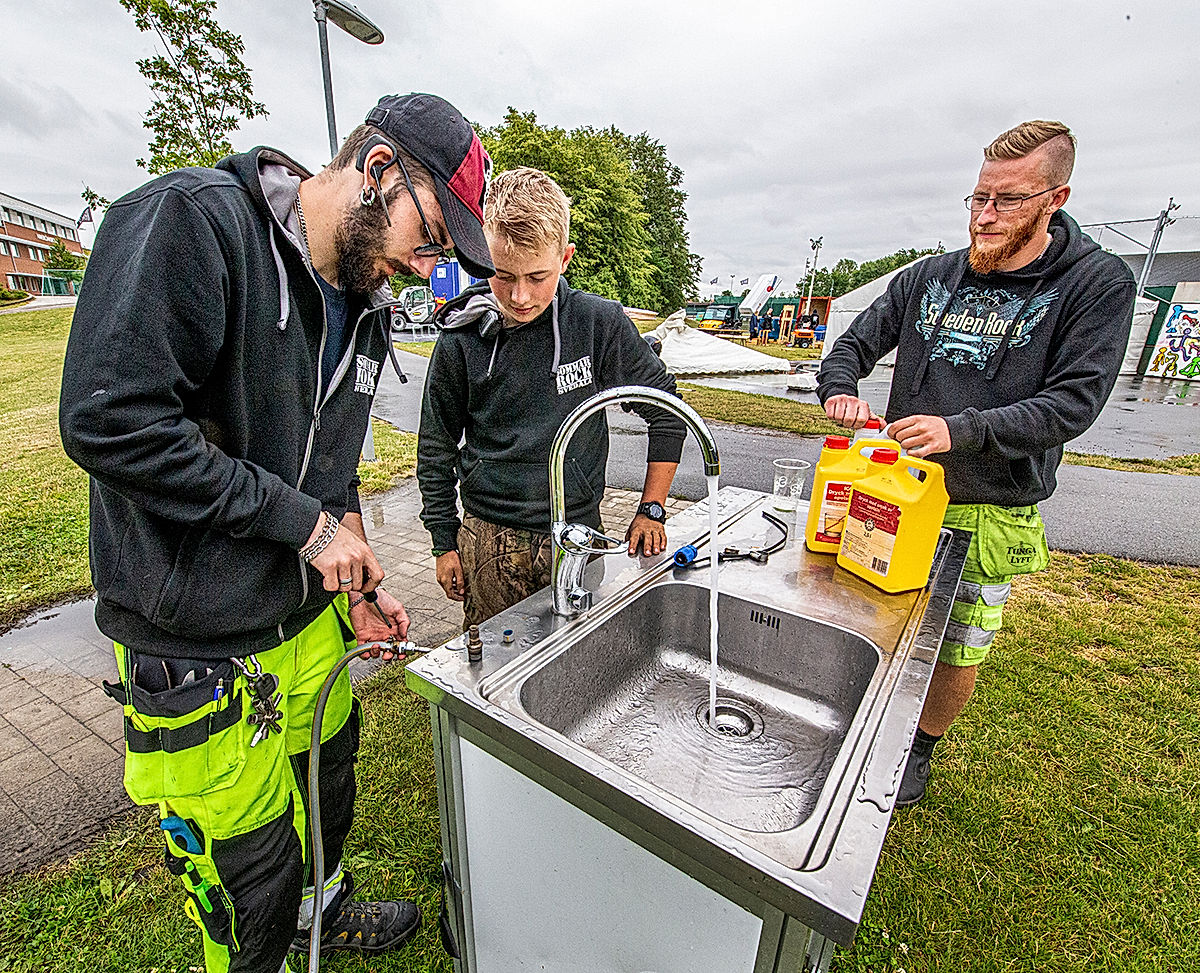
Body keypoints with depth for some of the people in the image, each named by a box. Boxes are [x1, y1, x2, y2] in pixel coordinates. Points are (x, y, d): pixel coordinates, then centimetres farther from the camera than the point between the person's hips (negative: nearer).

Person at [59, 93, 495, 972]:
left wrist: (354, 572, 5)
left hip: (309, 613, 7)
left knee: (326, 782, 26)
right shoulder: (193, 218, -16)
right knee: (249, 867, 13)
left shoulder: (366, 306, 7)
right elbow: (109, 420, -25)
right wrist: (306, 522, -20)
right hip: (198, 641, -7)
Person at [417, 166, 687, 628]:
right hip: (489, 544, 1)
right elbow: (436, 449, 5)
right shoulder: (461, 340, -6)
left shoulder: (600, 324, -10)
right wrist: (445, 543, 6)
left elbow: (666, 410, 2)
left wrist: (651, 509, 1)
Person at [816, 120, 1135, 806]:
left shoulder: (1099, 284, -6)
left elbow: (1074, 401, -15)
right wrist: (842, 391, -18)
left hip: (992, 516, -2)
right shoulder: (928, 278, 3)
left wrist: (961, 429, -29)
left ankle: (922, 749, 39)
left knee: (959, 651, 13)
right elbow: (853, 346, 5)